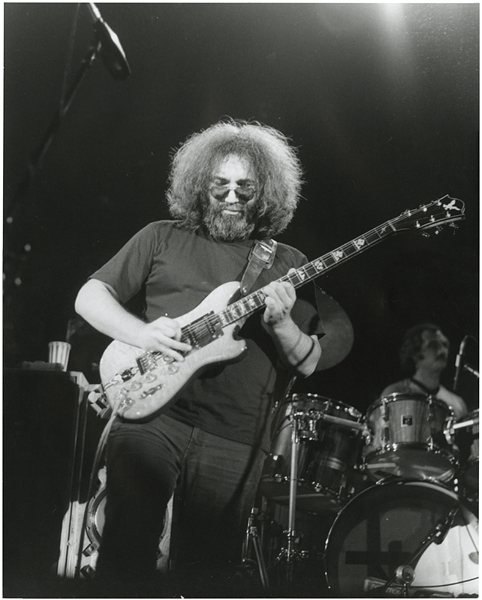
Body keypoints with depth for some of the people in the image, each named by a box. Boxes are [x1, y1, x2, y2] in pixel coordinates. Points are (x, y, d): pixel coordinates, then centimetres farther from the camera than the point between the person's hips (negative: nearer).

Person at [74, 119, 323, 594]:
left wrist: (280, 324, -11)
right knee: (126, 552, -14)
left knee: (207, 568, 4)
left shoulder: (287, 264, 14)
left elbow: (309, 364, 11)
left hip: (234, 443, 1)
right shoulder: (162, 239, 12)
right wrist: (141, 333, -10)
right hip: (150, 416, -1)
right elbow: (90, 296, 9)